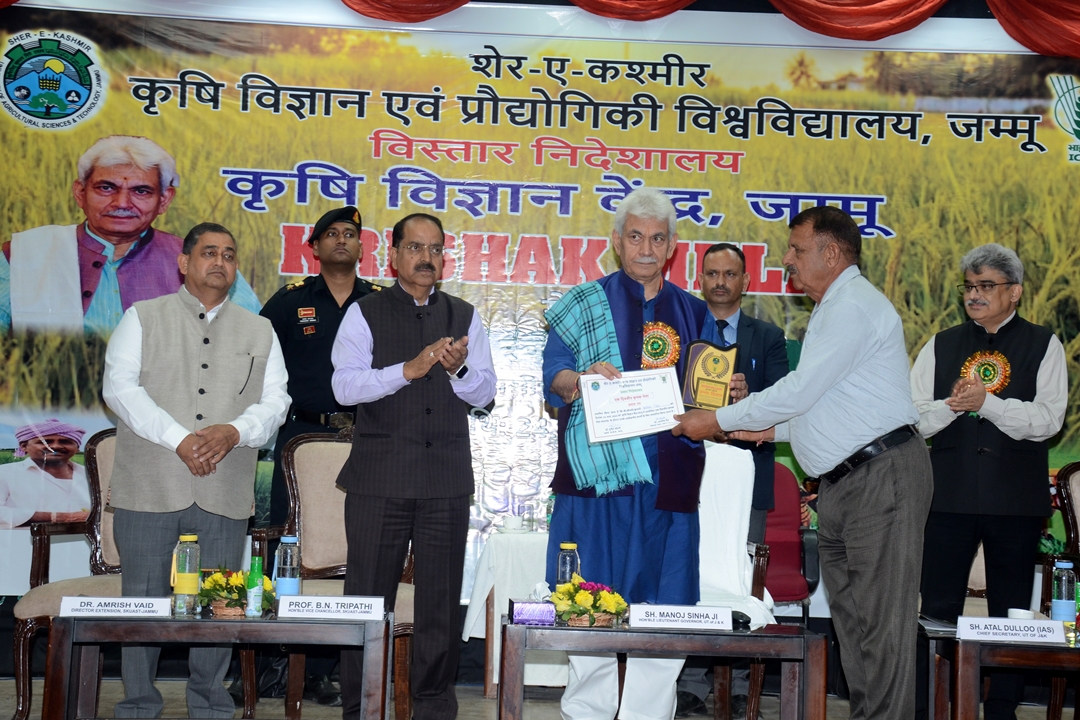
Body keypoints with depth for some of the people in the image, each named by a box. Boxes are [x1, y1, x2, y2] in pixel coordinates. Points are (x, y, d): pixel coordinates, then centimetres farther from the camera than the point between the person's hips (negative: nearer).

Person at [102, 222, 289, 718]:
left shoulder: (259, 331, 15)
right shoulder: (143, 318, 8)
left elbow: (275, 401, 8)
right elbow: (119, 386, -4)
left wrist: (235, 431, -14)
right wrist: (179, 439, -15)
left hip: (225, 494, 2)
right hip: (150, 490, -1)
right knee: (143, 601, 4)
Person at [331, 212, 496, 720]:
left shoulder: (465, 317, 12)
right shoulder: (364, 313, 4)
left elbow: (484, 394, 8)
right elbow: (345, 386, -8)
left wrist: (459, 369, -13)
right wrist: (408, 369, -19)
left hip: (446, 477, 2)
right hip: (379, 475, -2)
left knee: (442, 598, 7)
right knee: (368, 595, 3)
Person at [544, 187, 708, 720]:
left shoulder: (694, 313, 16)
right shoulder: (584, 304, 8)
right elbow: (553, 381, 1)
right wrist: (586, 377, -19)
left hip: (670, 478, 3)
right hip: (600, 475, -2)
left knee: (664, 611, 2)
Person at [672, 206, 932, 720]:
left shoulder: (854, 306, -11)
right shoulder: (833, 309, 23)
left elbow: (798, 391, -16)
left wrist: (718, 421, -6)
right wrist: (773, 430, 13)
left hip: (882, 475, -11)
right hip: (843, 482, 11)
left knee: (881, 621, -9)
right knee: (850, 618, 11)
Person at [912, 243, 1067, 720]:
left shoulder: (1043, 346, 5)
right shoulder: (940, 346, 11)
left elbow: (1048, 420, -8)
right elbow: (912, 420, 4)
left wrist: (987, 402, -18)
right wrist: (950, 406, -15)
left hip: (1016, 500, -1)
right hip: (949, 495, 1)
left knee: (1011, 611, 8)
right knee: (937, 608, 4)